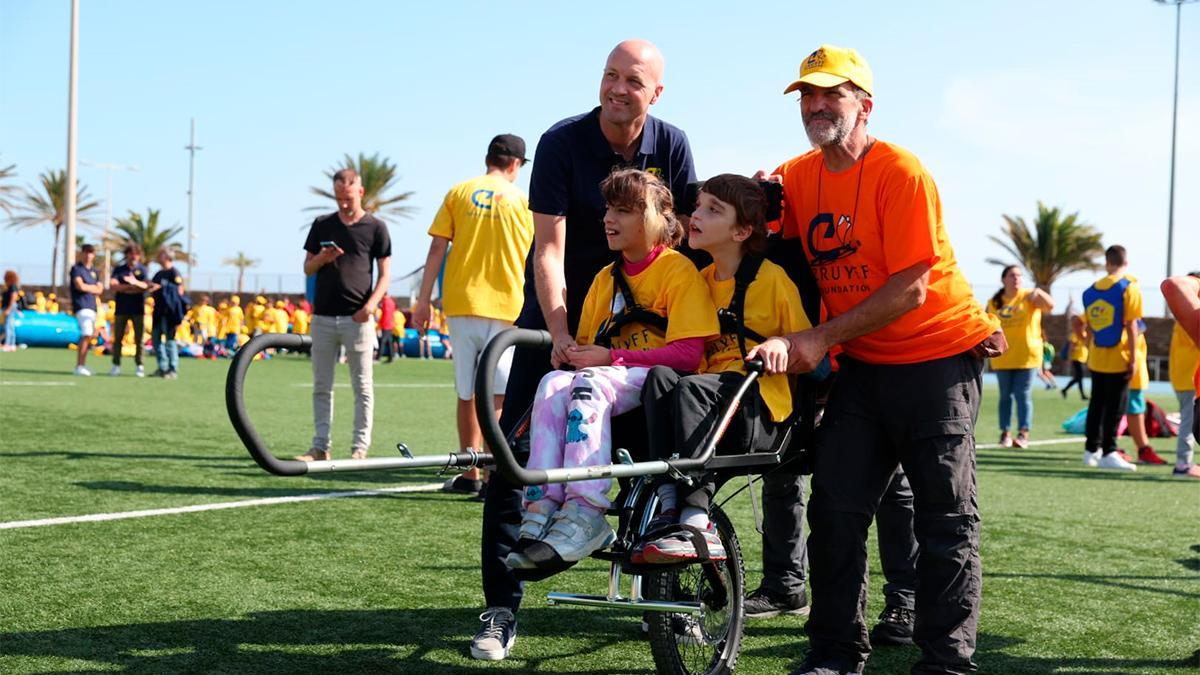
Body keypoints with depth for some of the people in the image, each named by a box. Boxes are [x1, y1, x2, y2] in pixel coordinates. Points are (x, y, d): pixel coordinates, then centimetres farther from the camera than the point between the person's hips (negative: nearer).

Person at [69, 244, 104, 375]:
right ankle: (80, 366, -18)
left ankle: (81, 365, 16)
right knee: (87, 334, -19)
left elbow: (99, 290, 13)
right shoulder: (76, 268, -2)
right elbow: (80, 286, -15)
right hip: (81, 306, -8)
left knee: (87, 336, 9)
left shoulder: (94, 271, 19)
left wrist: (87, 288, -4)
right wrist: (93, 288, 1)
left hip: (92, 306, 8)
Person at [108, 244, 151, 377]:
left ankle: (139, 366, 3)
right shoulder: (119, 269, 10)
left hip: (138, 309, -1)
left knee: (139, 339, -1)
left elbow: (147, 286, -5)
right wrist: (130, 287, -10)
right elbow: (112, 285, -4)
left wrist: (135, 282, -23)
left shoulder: (143, 270, 9)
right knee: (118, 338, 0)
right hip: (121, 309, 1)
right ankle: (116, 365, 4)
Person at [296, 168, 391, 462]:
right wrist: (322, 258, -9)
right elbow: (307, 268, 13)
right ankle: (320, 447, 11)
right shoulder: (321, 225, 10)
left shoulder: (376, 228, 2)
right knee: (321, 386, 6)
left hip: (358, 317, -3)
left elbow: (384, 274, 2)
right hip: (323, 315, 3)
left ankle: (360, 447, 4)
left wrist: (371, 304, -13)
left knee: (362, 386, 0)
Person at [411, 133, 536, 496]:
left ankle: (469, 474, 17)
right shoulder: (522, 199, 4)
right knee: (498, 393, -4)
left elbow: (437, 248, 2)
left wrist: (423, 300, 5)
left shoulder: (459, 192, 7)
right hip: (505, 305, -2)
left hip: (461, 302, 2)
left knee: (467, 391, 10)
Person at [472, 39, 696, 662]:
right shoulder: (562, 142, -15)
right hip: (557, 312, -2)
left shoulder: (671, 146, -7)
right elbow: (549, 248, -19)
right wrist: (560, 336, -29)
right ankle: (501, 608, -4)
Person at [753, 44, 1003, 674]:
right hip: (863, 363, 6)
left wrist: (821, 337, -20)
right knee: (835, 506, 2)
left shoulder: (900, 172, -16)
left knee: (945, 519, -3)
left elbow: (909, 291, -19)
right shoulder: (797, 177, 3)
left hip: (939, 352, -6)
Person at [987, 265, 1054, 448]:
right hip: (1002, 357, 2)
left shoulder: (1029, 297, -2)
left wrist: (1038, 292, -36)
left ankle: (1023, 434, -5)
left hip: (1026, 356, -2)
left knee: (1023, 395, -5)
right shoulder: (994, 302, 5)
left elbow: (1050, 306, -18)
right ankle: (1005, 433, 13)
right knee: (1006, 396, 7)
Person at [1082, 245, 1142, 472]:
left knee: (1096, 404, 14)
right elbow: (1131, 326, -13)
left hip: (1096, 359, 5)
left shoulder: (1091, 291, 7)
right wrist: (1133, 358, -11)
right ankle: (1108, 453, -3)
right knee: (1116, 406, -1)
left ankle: (1091, 450, 19)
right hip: (1118, 359, -5)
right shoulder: (1129, 287, -9)